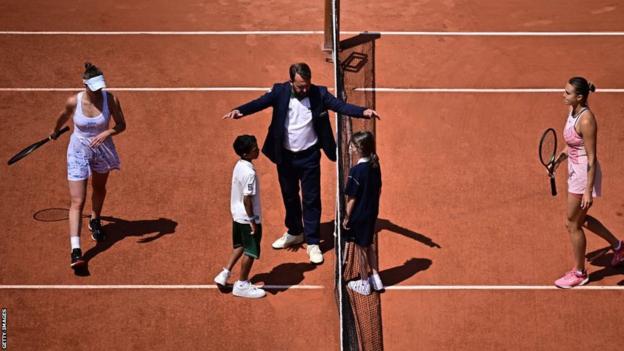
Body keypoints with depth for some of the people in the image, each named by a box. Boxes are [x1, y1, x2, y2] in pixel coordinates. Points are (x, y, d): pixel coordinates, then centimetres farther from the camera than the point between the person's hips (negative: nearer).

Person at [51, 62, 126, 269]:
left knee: (99, 189, 27)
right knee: (77, 202, -9)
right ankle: (75, 251, -13)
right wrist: (56, 131, 22)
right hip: (79, 152, -2)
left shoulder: (110, 100, -20)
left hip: (102, 150, 2)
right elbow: (64, 116, 3)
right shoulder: (73, 102, -20)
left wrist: (107, 133, -32)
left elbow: (121, 125, -12)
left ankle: (95, 221, 57)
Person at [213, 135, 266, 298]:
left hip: (237, 215, 9)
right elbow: (247, 199, -24)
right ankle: (242, 285, 18)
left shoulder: (239, 166, 2)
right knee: (251, 251, 7)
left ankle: (225, 273, 28)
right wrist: (252, 220, -17)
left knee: (240, 246, 26)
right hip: (247, 218, -9)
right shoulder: (249, 173, -26)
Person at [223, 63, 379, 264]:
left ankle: (313, 243, 12)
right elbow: (259, 103, -20)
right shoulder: (280, 92, -9)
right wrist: (239, 111, -39)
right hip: (285, 156, 2)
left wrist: (363, 112, -35)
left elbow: (340, 106, -18)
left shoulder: (319, 93, -10)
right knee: (289, 196, 18)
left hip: (309, 156, -2)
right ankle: (295, 233, 38)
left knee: (311, 200, 2)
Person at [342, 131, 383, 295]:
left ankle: (364, 283, 21)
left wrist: (347, 217, -9)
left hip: (358, 215, -7)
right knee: (369, 245, 22)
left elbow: (352, 198, -19)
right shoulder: (375, 166, -3)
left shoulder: (356, 171, -24)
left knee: (360, 248, 9)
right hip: (372, 213, 7)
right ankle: (375, 278, 30)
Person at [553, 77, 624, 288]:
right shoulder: (573, 110, 0)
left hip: (585, 173, -10)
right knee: (580, 219, 24)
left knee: (573, 224, 3)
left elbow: (592, 158, -23)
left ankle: (579, 274, 20)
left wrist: (588, 190, -22)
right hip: (575, 169, 10)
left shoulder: (586, 120, -27)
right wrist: (563, 154, -2)